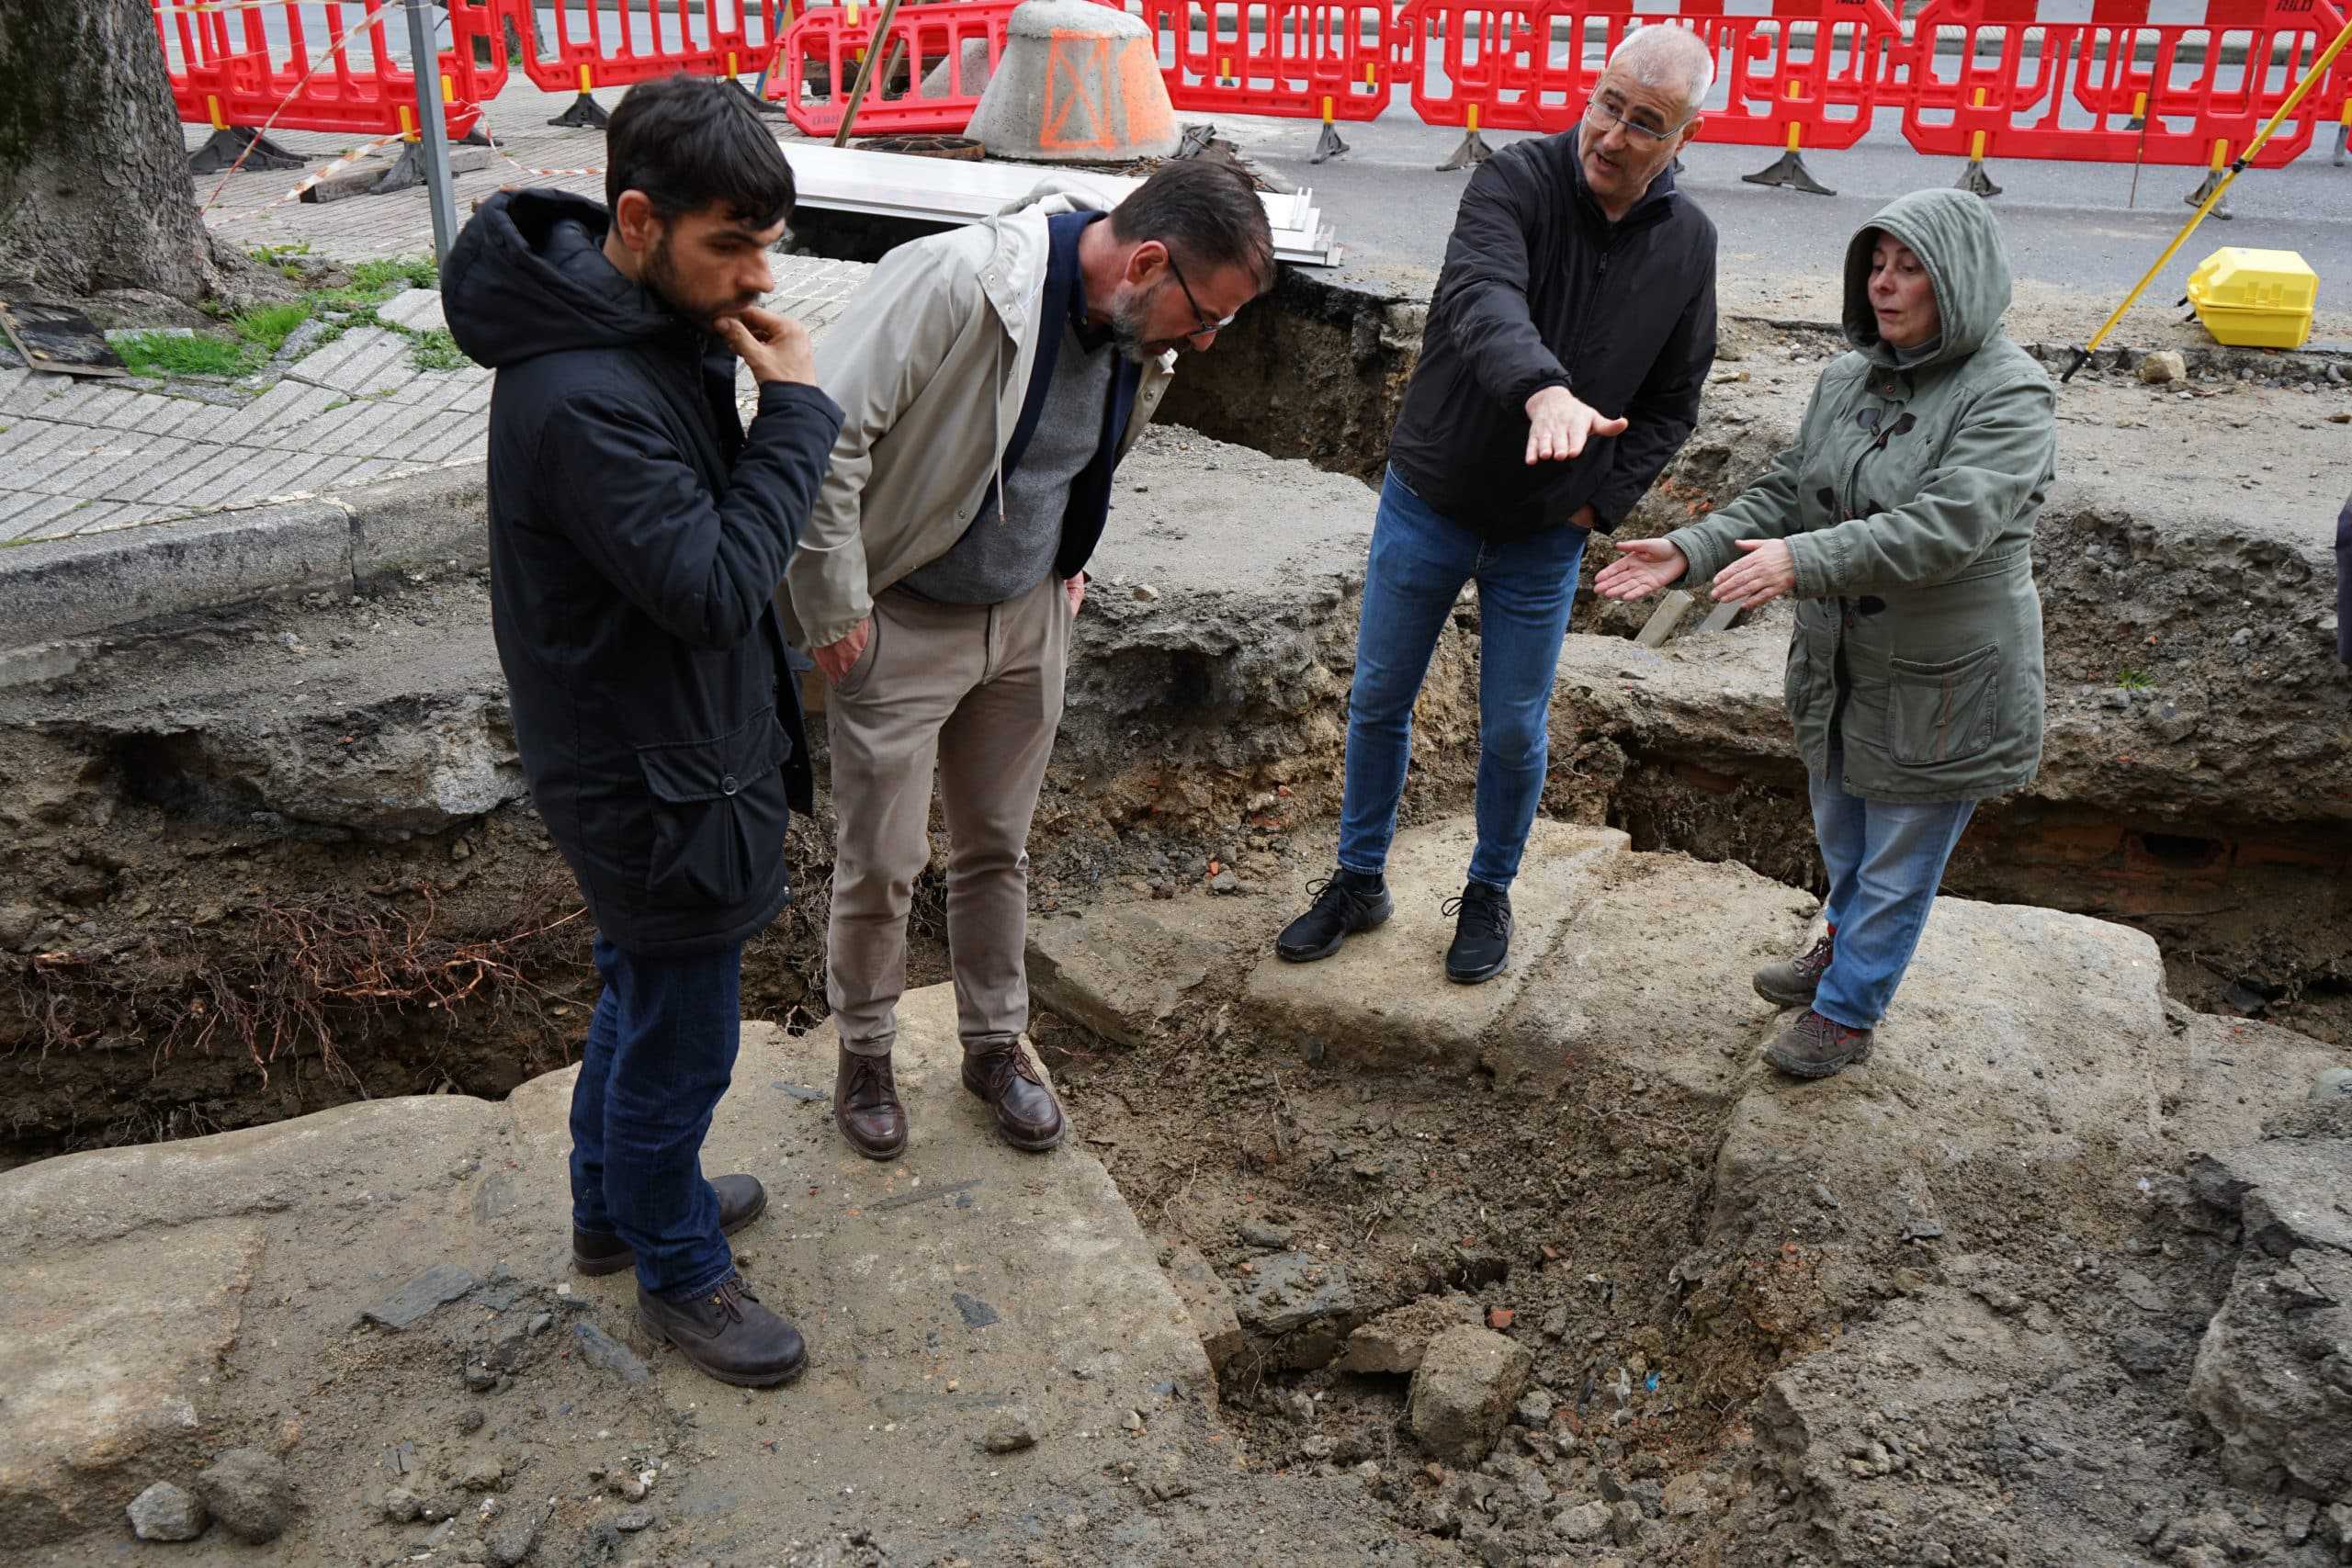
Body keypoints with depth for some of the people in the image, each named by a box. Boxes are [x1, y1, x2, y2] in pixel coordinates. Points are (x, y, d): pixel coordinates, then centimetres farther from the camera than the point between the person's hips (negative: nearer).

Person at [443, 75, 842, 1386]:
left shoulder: (663, 323, 0)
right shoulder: (582, 397, -31)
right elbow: (714, 587, -29)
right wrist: (800, 408, -26)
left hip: (674, 745, 10)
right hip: (657, 780, -10)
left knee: (641, 998, 27)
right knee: (682, 1038, 10)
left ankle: (618, 1204, 50)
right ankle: (681, 1274, 34)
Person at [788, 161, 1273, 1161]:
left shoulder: (1142, 337, -3)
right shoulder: (956, 282, -28)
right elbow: (826, 433, -28)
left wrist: (1067, 565, 13)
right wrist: (834, 609, -21)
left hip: (1027, 619, 6)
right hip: (903, 621, -6)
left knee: (998, 849, 18)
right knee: (882, 862, 6)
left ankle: (994, 1042, 36)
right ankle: (865, 1051, 30)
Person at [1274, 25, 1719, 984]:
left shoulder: (1688, 244, -3)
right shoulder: (1517, 181, -16)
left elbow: (1671, 402, 7)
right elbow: (1481, 296, -37)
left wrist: (1605, 502, -5)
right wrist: (1544, 390, -56)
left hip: (1544, 536, 2)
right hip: (1428, 502, -1)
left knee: (1514, 732, 9)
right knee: (1378, 701, 11)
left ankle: (1489, 895, 33)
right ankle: (1360, 883, 31)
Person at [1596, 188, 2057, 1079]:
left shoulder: (2008, 396, -20)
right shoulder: (1849, 378, 2)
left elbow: (1946, 524, -32)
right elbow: (1785, 493, 3)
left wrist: (1803, 561, -42)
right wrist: (1691, 551, -12)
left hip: (1943, 683, -7)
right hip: (1839, 663, 7)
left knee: (1898, 857, 10)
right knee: (1841, 832, 27)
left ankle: (1847, 1011, 29)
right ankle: (1845, 948, 52)